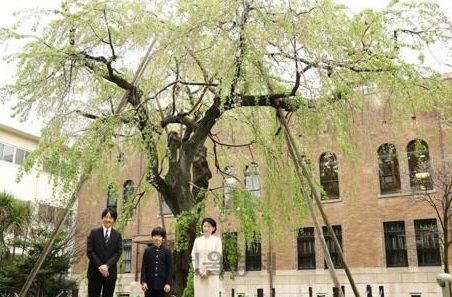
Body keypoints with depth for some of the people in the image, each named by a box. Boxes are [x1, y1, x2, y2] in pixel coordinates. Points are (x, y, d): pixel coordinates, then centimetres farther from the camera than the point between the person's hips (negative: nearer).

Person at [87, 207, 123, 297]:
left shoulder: (117, 235, 8)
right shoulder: (94, 232, 4)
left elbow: (118, 253, -1)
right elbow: (90, 251, -3)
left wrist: (107, 265, -15)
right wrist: (100, 266, -13)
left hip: (110, 272, 1)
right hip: (95, 271, -1)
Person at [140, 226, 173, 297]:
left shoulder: (167, 251, 2)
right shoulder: (147, 250, 4)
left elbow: (170, 268, 1)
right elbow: (144, 267, 4)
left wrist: (168, 283, -6)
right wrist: (143, 282, -4)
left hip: (162, 284, -1)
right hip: (149, 284, 1)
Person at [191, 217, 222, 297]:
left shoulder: (217, 240, 2)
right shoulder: (197, 240, 11)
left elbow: (216, 258, -4)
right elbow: (194, 256, 7)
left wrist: (208, 271, -11)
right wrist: (198, 270, -7)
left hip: (212, 275, -3)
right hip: (199, 274, 3)